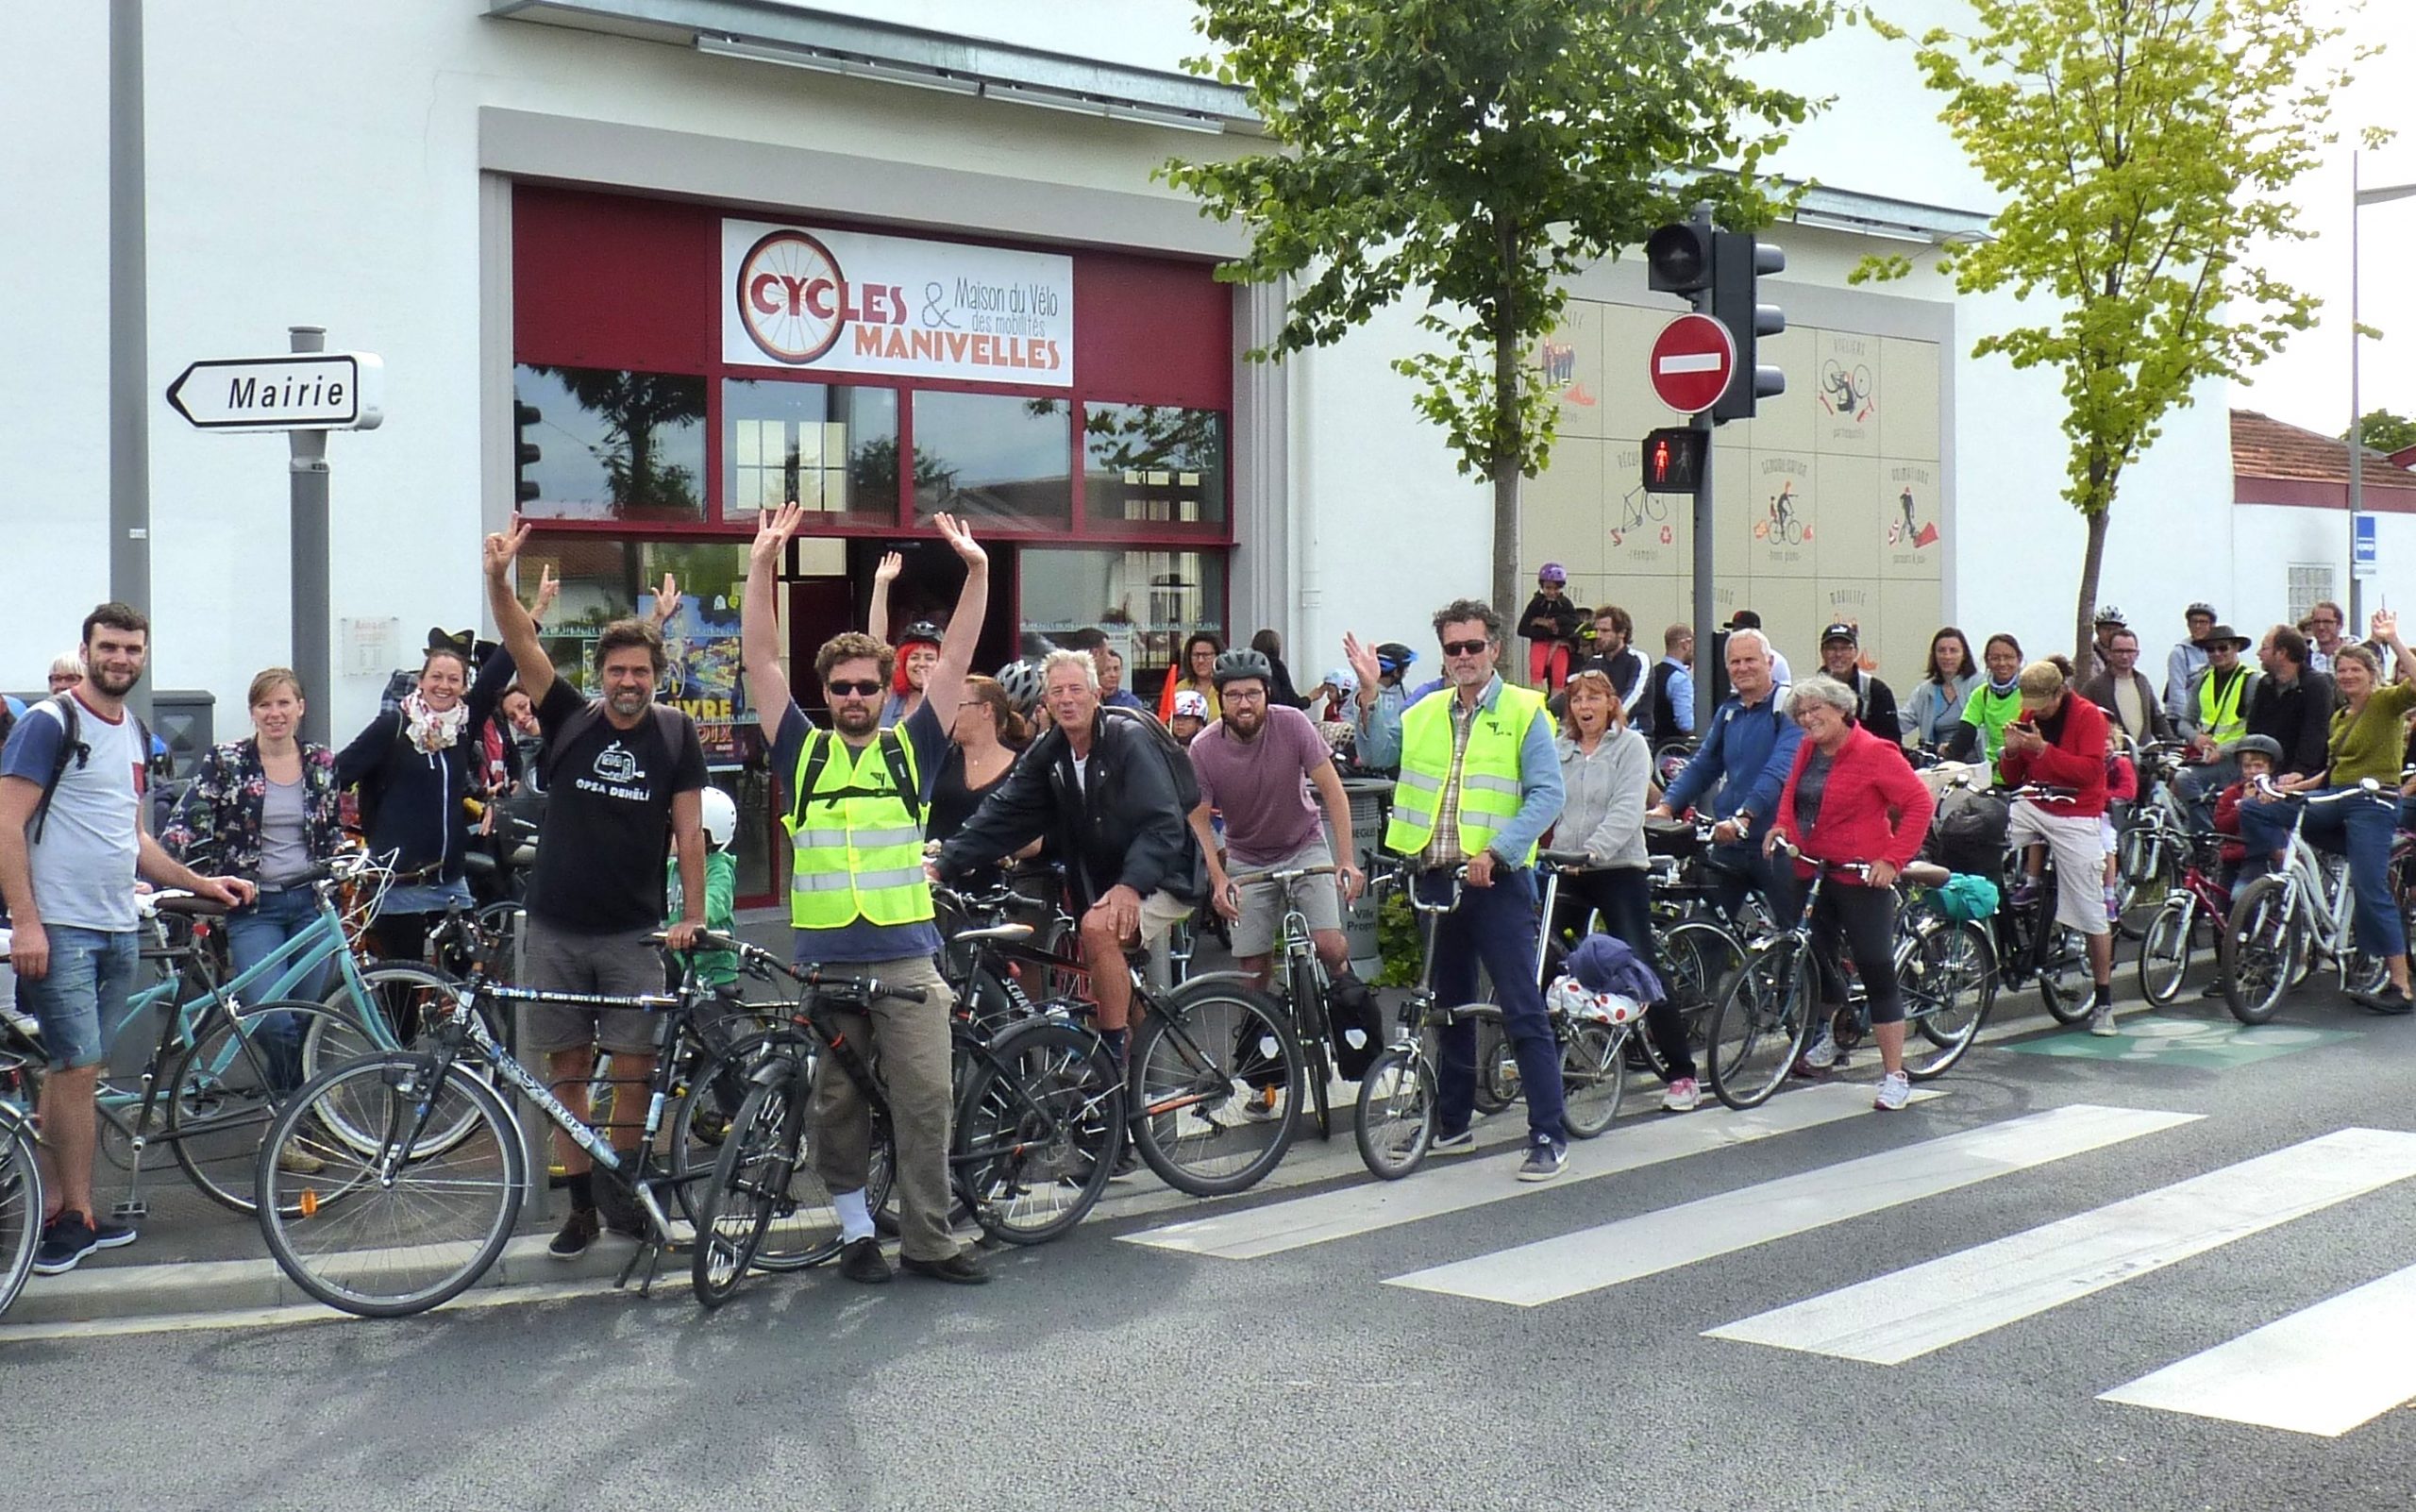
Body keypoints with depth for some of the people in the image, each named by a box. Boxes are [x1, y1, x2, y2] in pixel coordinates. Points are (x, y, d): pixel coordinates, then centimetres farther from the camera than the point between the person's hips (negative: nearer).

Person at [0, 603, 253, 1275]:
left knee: (72, 1072, 10)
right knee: (79, 1069, -6)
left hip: (118, 929, 7)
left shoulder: (136, 734, 16)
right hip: (59, 929, -7)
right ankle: (79, 1214, 4)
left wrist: (201, 883, 16)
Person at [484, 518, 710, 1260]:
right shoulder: (570, 720, 1)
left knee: (634, 1066, -2)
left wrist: (692, 917, -5)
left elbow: (688, 830, 1)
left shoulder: (676, 734, 0)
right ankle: (581, 1205, 14)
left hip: (634, 931, -1)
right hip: (556, 926, 1)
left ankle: (619, 1184, 19)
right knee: (567, 1067, 5)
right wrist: (498, 579, -28)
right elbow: (522, 646, -12)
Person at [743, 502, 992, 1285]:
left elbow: (955, 661, 3)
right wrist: (762, 565, -7)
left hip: (907, 954, 0)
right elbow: (761, 659, 2)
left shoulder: (911, 747, 7)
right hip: (822, 956, 1)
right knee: (836, 1103, 7)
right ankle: (856, 1229, 19)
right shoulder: (804, 751, 7)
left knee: (924, 1099, -3)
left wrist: (976, 570, -4)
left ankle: (929, 1239, 4)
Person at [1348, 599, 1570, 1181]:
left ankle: (1548, 1137, -3)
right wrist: (1369, 694, -6)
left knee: (1523, 1010, -6)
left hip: (1498, 881, -6)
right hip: (1435, 877, 6)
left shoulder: (1523, 712, -4)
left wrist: (1495, 852, -20)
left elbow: (1546, 795, -11)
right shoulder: (1425, 713, 13)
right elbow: (1379, 752, 6)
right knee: (1449, 1004, 16)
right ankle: (1452, 1123, 27)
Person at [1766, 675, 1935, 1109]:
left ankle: (1894, 1076, 0)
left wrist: (1893, 859, -20)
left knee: (1877, 970, -5)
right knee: (1814, 957, 17)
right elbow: (1791, 792, 23)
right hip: (1812, 871, 7)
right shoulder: (1808, 749, 7)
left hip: (1862, 876, -7)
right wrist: (1781, 825, 4)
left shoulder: (1874, 752, -15)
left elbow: (1919, 804, -15)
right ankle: (1828, 1033, 43)